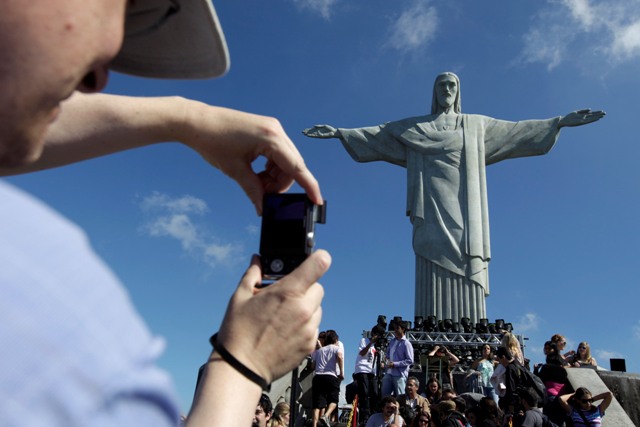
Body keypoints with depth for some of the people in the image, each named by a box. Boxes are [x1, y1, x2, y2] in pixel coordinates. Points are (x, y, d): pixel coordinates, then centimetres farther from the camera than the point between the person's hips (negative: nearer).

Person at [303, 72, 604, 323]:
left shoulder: (477, 124, 22)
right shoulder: (414, 127, 20)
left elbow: (517, 130, 20)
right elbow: (376, 134, 16)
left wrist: (561, 121, 14)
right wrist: (339, 132, 8)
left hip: (463, 211, 1)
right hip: (433, 210, -1)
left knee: (465, 273, -11)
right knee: (434, 276, -12)